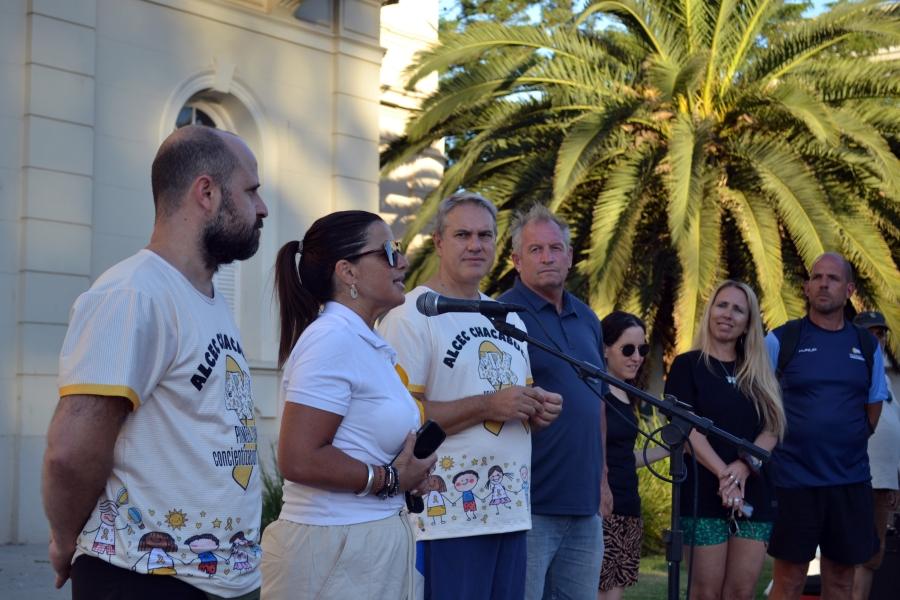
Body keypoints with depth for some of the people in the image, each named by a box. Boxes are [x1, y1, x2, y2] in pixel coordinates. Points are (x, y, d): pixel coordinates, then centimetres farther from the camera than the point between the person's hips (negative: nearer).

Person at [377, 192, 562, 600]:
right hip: (448, 519, -8)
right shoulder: (411, 316, -8)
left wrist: (538, 411, 4)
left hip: (510, 511, 8)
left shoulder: (508, 317, 18)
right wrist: (488, 406, -19)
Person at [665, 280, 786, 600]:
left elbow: (772, 428, 6)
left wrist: (744, 465, -13)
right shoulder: (687, 365, 1)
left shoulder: (758, 372, 15)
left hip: (755, 493, 4)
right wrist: (723, 473, -20)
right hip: (704, 493, -4)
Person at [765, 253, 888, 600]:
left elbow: (873, 405, 16)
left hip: (851, 481, 3)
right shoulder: (781, 340, -3)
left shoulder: (867, 346, 7)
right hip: (794, 479, -3)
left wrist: (848, 445, 11)